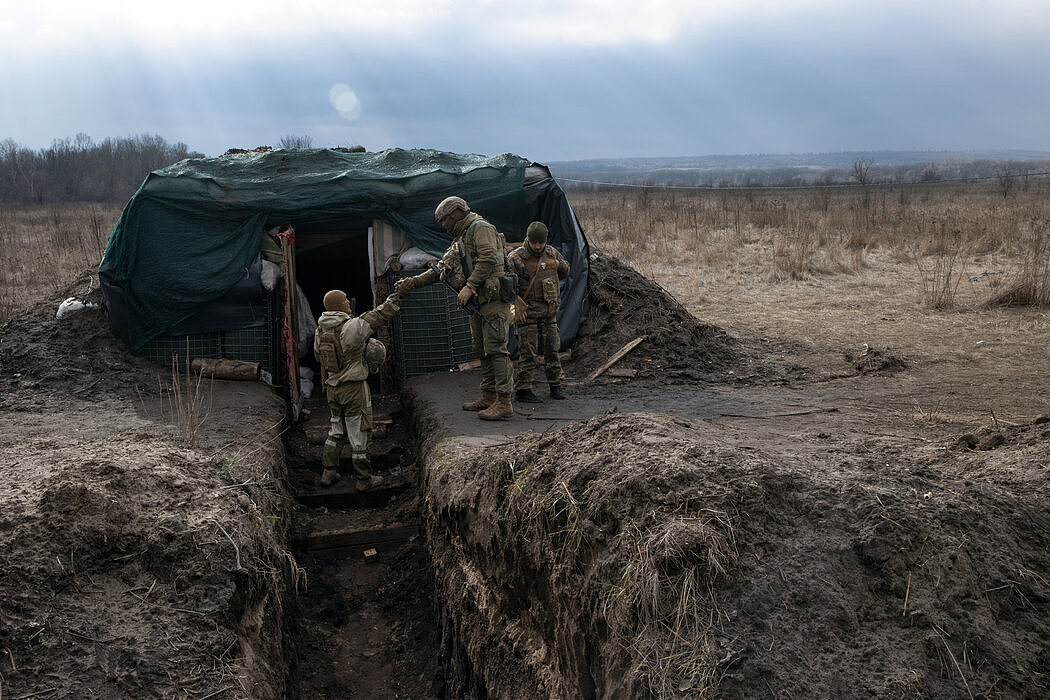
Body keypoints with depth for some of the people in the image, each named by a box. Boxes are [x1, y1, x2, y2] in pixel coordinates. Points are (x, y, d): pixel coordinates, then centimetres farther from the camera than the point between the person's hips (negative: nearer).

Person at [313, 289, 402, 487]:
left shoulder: (320, 331, 2)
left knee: (337, 429, 21)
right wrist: (394, 300, 8)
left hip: (332, 387, 7)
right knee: (359, 432, 4)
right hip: (354, 388, -7)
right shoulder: (352, 327, -19)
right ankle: (364, 478, 13)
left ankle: (328, 473, 23)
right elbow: (377, 317, -9)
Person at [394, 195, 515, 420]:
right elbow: (442, 268, 21)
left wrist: (469, 287, -22)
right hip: (479, 302, 10)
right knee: (482, 350, 12)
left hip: (493, 299, -10)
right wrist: (414, 282, 11)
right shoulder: (460, 240, 24)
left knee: (495, 349, -13)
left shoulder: (481, 228, -6)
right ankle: (488, 397, 19)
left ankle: (504, 403, -14)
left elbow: (487, 259, -19)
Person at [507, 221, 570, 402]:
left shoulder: (552, 253, 6)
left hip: (549, 312, 5)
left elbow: (565, 272, 22)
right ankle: (522, 389, 2)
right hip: (527, 312, -5)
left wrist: (558, 265, 2)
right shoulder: (515, 258, -11)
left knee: (552, 349, 10)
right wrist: (516, 306, -17)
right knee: (528, 353, -5)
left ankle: (556, 385, 21)